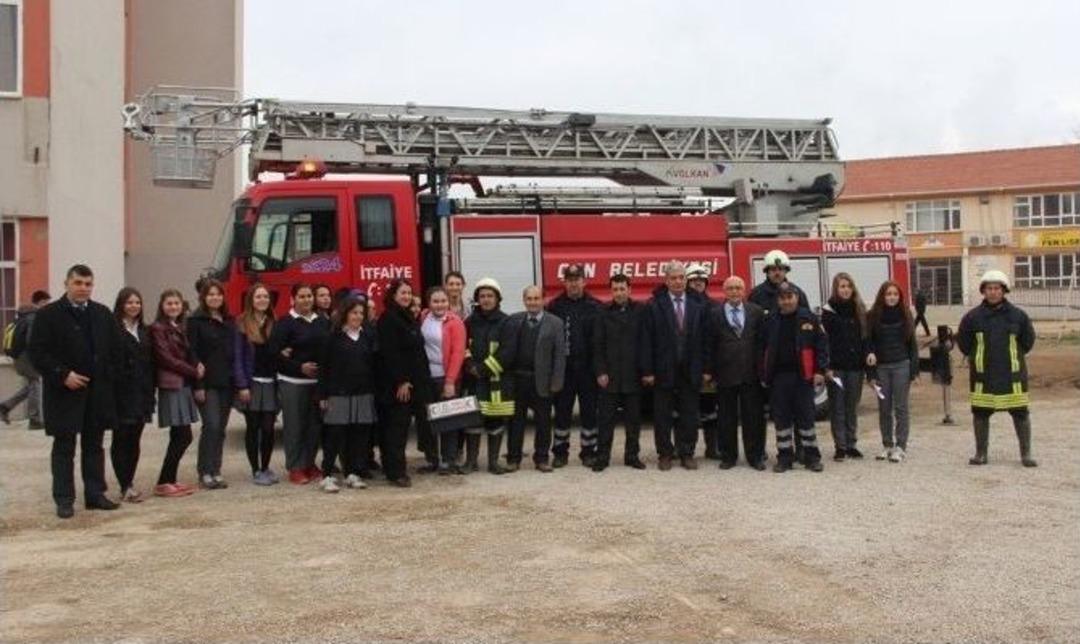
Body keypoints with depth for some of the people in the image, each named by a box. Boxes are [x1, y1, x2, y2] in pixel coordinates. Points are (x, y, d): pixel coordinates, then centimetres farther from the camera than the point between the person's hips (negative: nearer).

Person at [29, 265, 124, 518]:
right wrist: (63, 375, -16)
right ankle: (64, 499, 8)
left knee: (94, 445, 11)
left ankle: (95, 494, 18)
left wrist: (108, 376, 3)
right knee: (64, 447, 2)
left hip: (97, 391, 4)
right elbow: (37, 353, -8)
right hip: (64, 391, -4)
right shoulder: (48, 315, -4)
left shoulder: (103, 314, 8)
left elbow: (117, 349, 12)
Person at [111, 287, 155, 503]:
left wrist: (150, 393, 10)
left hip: (141, 394, 6)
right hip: (121, 393, -6)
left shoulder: (145, 331, 15)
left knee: (135, 440, 9)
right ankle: (125, 487, -2)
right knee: (121, 440, -2)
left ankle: (129, 483, 16)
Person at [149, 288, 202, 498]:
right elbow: (166, 358, -13)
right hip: (171, 386, -8)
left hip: (184, 385, 8)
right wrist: (193, 371, -10)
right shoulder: (158, 328, -7)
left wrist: (198, 365, -3)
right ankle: (163, 483, -3)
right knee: (183, 436, -9)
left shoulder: (179, 328, 17)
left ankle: (170, 480, 15)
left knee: (180, 437, 8)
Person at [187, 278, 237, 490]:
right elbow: (192, 354, -8)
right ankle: (205, 472, -4)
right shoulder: (196, 321, -3)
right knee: (211, 425, -11)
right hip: (207, 383, -6)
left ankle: (215, 471, 12)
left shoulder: (229, 321, 15)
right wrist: (198, 385, -14)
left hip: (226, 383, 6)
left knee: (221, 428, 7)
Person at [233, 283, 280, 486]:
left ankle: (266, 468, 17)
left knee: (268, 428, 4)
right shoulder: (242, 324, -2)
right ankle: (256, 471, 9)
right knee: (253, 428, 2)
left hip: (271, 383, 3)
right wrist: (242, 386, -12)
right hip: (251, 383, -3)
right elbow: (237, 357, -6)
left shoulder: (274, 324, 11)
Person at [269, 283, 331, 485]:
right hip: (293, 382, -4)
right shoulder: (285, 323, -4)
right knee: (294, 426, 0)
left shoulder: (323, 322, 10)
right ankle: (295, 468, 8)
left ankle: (309, 464, 21)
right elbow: (275, 352, -10)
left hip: (319, 381, 4)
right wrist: (299, 366, -18)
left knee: (315, 425, 8)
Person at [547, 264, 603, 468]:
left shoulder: (595, 307, 0)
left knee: (589, 411, 6)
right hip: (563, 367, 0)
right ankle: (560, 451, 17)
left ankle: (588, 451, 17)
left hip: (587, 368, 0)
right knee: (562, 411, 7)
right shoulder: (555, 307, 1)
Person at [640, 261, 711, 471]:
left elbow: (705, 339, 7)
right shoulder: (654, 306, -2)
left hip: (691, 371, 2)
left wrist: (706, 369, 1)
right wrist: (647, 371, -9)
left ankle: (686, 453, 17)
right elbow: (646, 341, -4)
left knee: (689, 415, 7)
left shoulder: (698, 306, 6)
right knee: (662, 416, 5)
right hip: (663, 370, -2)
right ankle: (665, 454, 16)